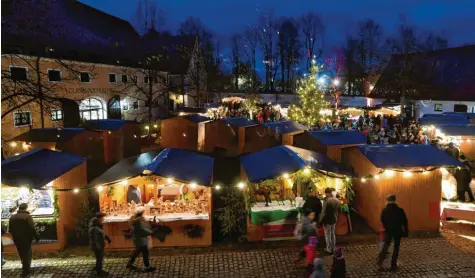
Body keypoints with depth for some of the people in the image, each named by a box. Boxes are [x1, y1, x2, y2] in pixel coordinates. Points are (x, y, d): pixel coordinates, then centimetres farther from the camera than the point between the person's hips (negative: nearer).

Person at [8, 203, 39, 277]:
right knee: (27, 253, 5)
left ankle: (25, 267, 32)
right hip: (26, 239, -5)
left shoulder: (12, 217, 4)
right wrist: (36, 236, -11)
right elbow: (32, 229, -20)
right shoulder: (28, 217, -15)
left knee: (21, 254, 19)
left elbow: (11, 229, 9)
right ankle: (26, 270, 4)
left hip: (17, 239, 5)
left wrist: (15, 236, 21)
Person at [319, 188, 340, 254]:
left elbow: (324, 212, -22)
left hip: (327, 221, -7)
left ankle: (329, 249, 15)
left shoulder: (327, 201, -24)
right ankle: (333, 248, 29)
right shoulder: (337, 201, 0)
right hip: (334, 220, 7)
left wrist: (321, 221, -13)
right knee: (333, 234, 20)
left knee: (328, 235, 6)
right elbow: (339, 211, 10)